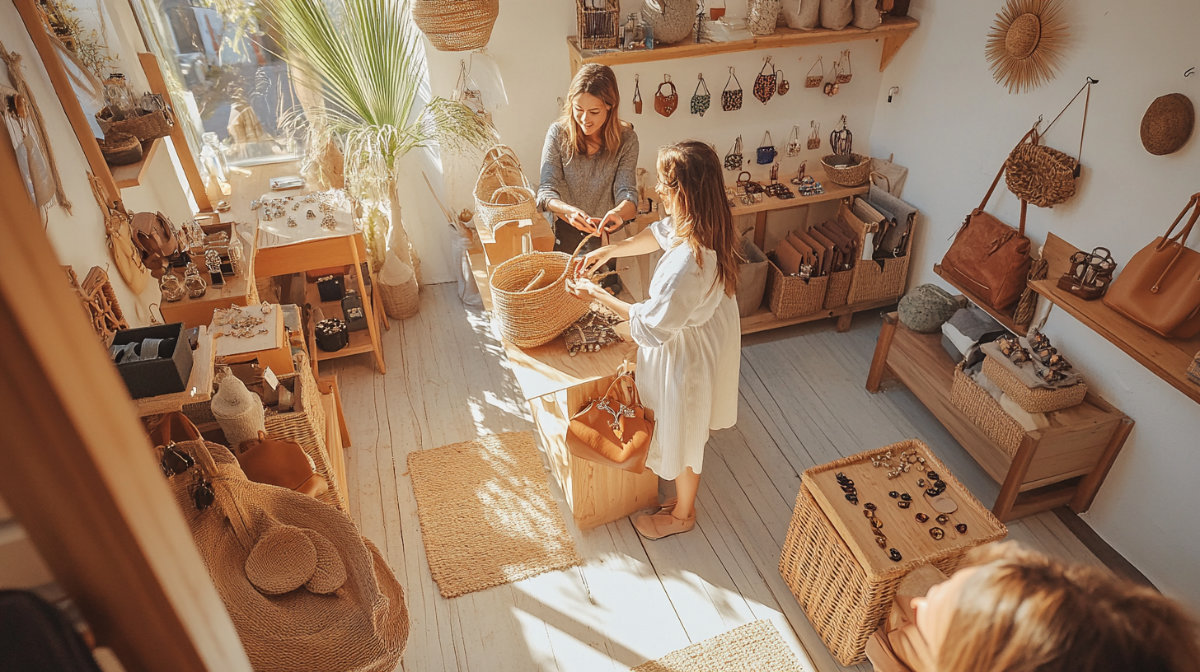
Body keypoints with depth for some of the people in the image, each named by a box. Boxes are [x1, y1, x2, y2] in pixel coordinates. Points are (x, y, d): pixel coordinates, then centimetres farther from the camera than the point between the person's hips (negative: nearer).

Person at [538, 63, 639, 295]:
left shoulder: (625, 139, -10)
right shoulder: (558, 133, -10)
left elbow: (627, 193, -16)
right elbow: (546, 191, -15)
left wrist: (619, 212, -42)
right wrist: (568, 211, -39)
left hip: (606, 237, 0)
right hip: (564, 234, 1)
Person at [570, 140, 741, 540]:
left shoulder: (687, 265, -42)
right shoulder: (706, 223, -15)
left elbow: (651, 326, -28)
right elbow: (660, 233, 6)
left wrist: (597, 295, -18)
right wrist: (610, 251, 1)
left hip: (687, 353, -9)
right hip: (709, 331, 9)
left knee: (680, 435, 17)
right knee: (688, 422, 34)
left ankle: (681, 514, 44)